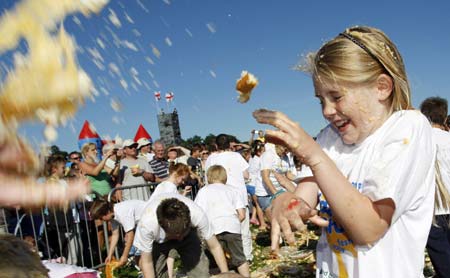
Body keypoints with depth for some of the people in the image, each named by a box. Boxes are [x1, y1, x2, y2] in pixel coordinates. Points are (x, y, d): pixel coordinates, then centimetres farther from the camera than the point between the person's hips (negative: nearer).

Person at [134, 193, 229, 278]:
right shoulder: (147, 223, -41)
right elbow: (147, 262, -27)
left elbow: (215, 247, -24)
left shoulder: (197, 215, -39)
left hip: (189, 236, 1)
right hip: (158, 240, -1)